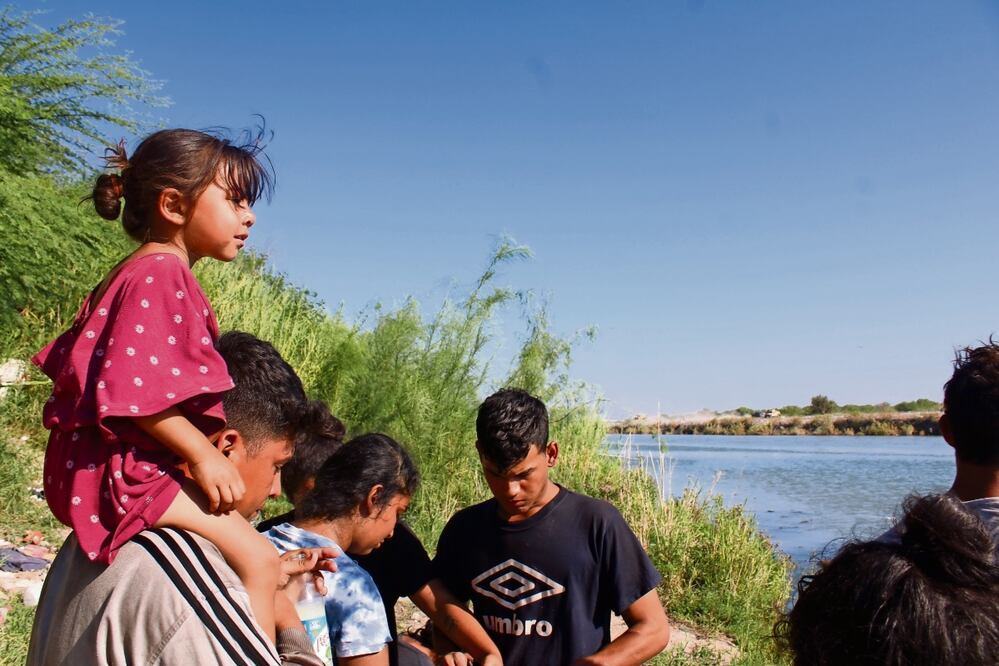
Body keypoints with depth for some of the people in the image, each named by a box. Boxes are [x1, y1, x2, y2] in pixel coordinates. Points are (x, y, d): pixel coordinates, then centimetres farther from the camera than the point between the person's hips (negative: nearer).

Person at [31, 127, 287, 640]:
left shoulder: (137, 273, 18)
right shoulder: (162, 274, -15)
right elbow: (134, 390, -24)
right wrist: (203, 454, -21)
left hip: (128, 462, 11)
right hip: (122, 463, -11)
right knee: (257, 559, -17)